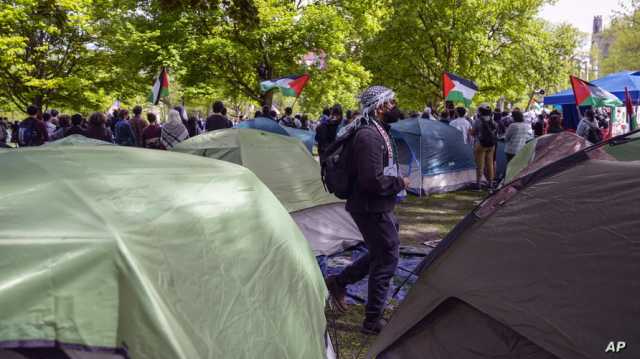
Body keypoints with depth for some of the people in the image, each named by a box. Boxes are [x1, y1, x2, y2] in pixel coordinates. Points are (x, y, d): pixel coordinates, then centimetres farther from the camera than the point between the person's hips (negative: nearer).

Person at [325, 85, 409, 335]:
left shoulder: (376, 131, 10)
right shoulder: (369, 136, -23)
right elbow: (373, 181, -29)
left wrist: (396, 181, 9)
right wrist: (400, 183, -14)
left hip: (376, 207, 10)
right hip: (372, 209, -10)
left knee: (380, 253, 22)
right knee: (386, 260, 0)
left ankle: (338, 282, 32)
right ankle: (373, 321, 14)